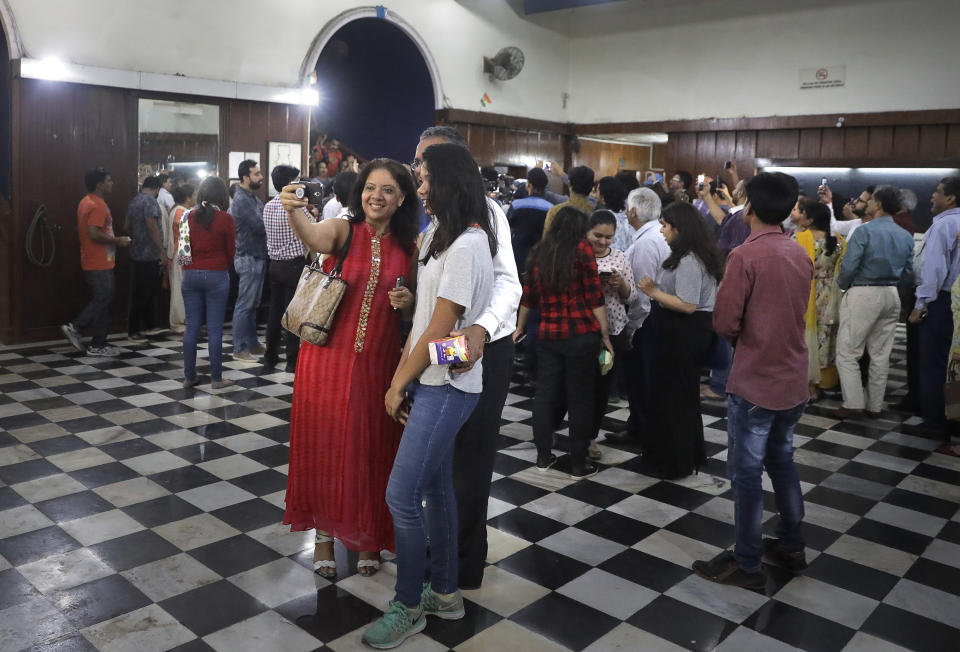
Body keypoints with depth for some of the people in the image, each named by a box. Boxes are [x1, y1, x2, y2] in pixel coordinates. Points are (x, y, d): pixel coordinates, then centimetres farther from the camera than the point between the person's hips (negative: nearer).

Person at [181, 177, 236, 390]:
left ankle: (189, 376, 15)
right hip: (216, 275, -4)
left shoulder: (189, 217, 3)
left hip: (190, 275, 4)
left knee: (191, 327, 9)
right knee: (215, 329, 1)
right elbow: (231, 250, 0)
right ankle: (216, 378, 5)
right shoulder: (225, 219, -7)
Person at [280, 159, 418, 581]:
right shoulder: (343, 230, -5)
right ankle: (325, 534, 28)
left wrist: (408, 302, -12)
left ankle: (368, 535, 31)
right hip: (328, 356, -2)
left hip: (379, 361, 2)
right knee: (324, 445, 7)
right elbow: (314, 236, -30)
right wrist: (294, 212, -50)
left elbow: (412, 313, 11)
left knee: (372, 450, 10)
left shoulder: (409, 247, 2)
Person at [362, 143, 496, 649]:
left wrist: (398, 384, -5)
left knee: (402, 495, -5)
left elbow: (438, 329, -16)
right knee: (435, 485, 16)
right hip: (430, 380, 9)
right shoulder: (438, 234, 12)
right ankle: (445, 593, 30)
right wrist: (401, 379, 7)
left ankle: (409, 606, 13)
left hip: (447, 385, -9)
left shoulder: (466, 246, -18)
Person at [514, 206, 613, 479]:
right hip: (581, 334, -4)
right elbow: (594, 296, -7)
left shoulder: (539, 251, 10)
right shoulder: (582, 248, -3)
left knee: (545, 394, 12)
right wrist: (605, 335, -3)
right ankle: (578, 463, 10)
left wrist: (520, 328, 28)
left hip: (547, 334, 4)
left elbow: (528, 294, 16)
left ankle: (543, 456, 20)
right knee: (580, 397, 4)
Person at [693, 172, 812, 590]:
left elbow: (724, 323, -17)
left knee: (746, 473, 3)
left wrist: (740, 339, 3)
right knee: (782, 462, 21)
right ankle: (792, 547, 33)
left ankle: (747, 565, 13)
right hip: (793, 381, 8)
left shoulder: (746, 256, -18)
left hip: (754, 383, -7)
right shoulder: (801, 256, 5)